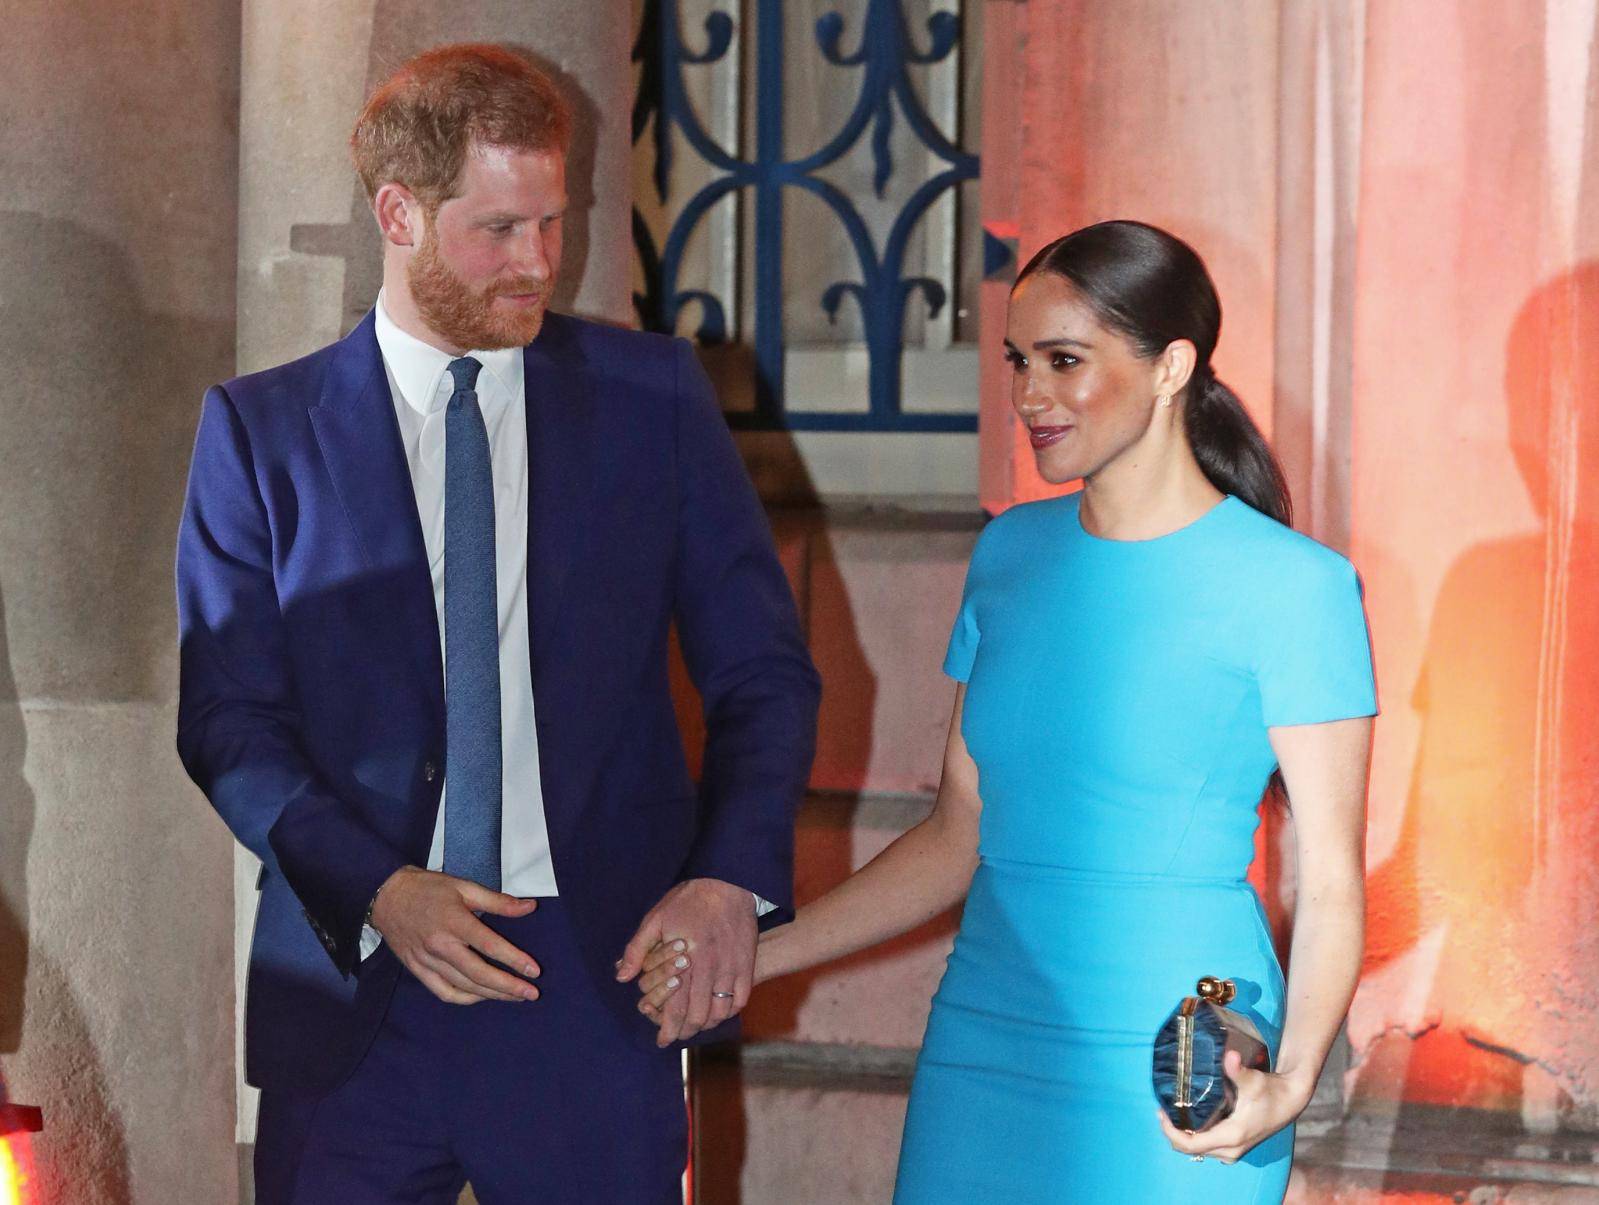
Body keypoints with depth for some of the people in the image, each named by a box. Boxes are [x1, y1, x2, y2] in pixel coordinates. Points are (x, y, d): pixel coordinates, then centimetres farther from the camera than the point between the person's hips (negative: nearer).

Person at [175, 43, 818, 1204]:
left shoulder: (653, 397, 7)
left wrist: (733, 877, -9)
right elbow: (230, 720, 1)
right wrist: (380, 891, -14)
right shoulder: (261, 430, 5)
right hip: (356, 993, 0)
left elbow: (764, 672, 8)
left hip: (599, 978, 0)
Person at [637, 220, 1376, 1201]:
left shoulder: (1294, 586, -7)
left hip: (1171, 1092, -5)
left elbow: (1332, 888, -9)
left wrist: (1287, 1083, -24)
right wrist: (754, 957, 8)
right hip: (982, 1050, 5)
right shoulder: (1011, 555, 9)